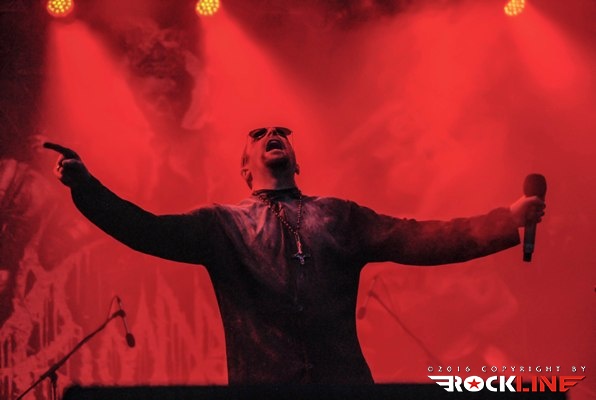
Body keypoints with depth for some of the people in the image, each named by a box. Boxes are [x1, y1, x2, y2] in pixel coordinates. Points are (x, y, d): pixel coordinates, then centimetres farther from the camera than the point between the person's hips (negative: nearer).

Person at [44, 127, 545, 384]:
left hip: (343, 379, 1)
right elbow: (147, 231, 2)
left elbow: (419, 240, 8)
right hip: (260, 381, -1)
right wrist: (84, 184, -12)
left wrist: (508, 221, -4)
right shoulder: (222, 225, 15)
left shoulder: (339, 217, 18)